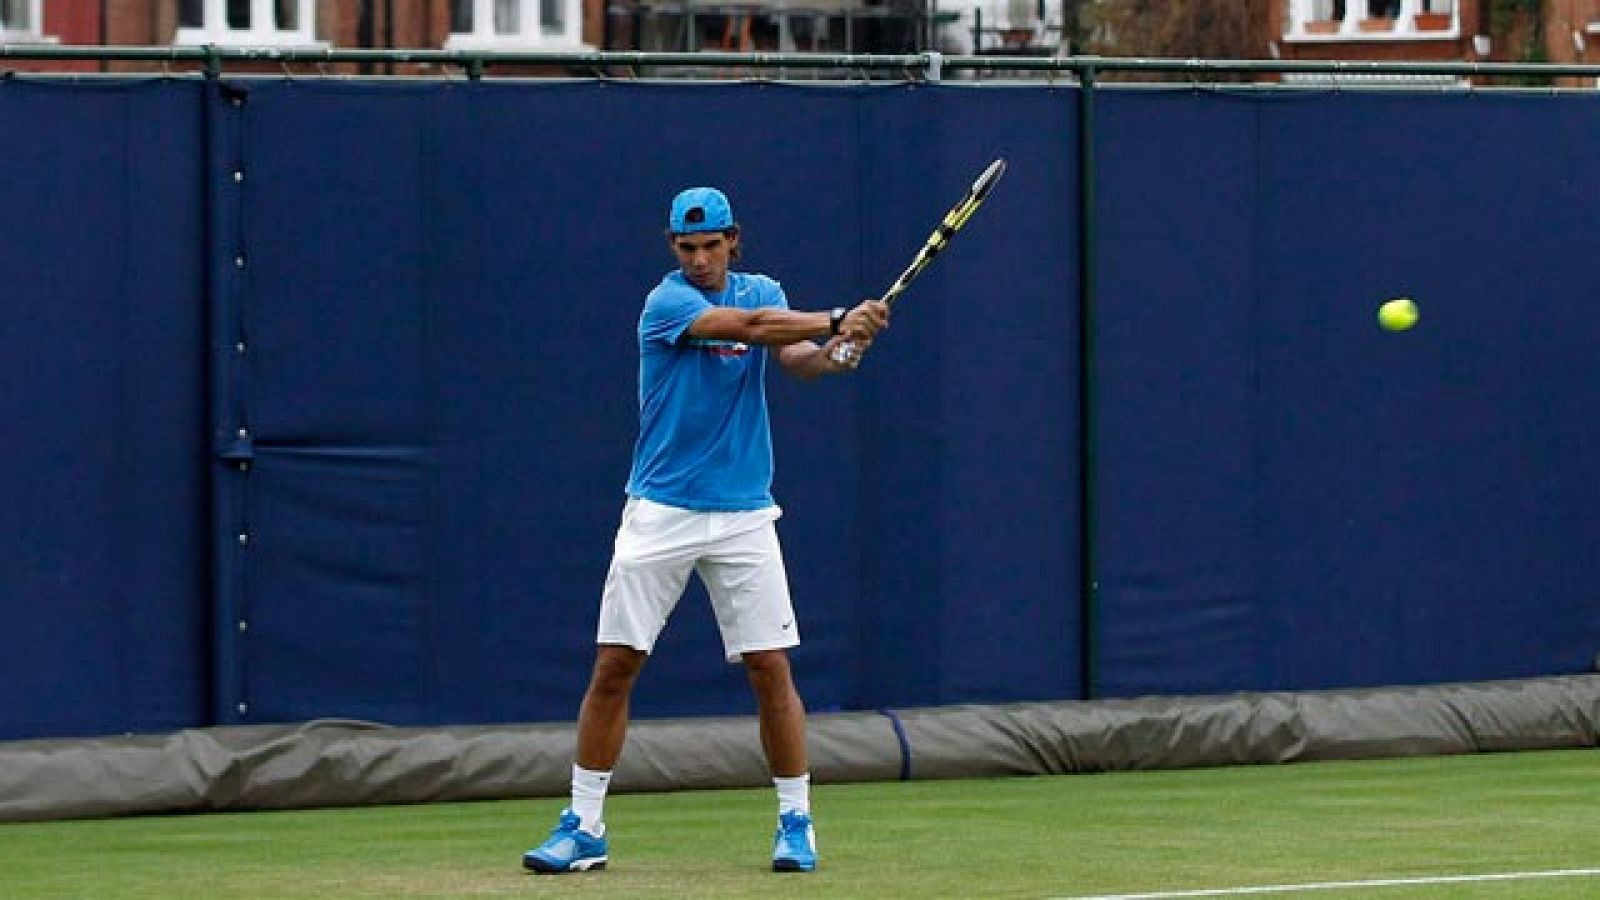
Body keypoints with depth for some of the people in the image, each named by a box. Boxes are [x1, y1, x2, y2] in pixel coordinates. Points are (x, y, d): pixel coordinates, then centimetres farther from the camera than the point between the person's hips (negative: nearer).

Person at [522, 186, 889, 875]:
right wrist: (837, 320, -30)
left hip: (744, 514, 3)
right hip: (661, 510, -3)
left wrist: (839, 352, -31)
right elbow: (748, 325, -24)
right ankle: (584, 829, 5)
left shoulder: (763, 292, 7)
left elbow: (796, 357, -10)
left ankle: (796, 823, 10)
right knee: (613, 665, -3)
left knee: (770, 668, -2)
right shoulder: (666, 303, -9)